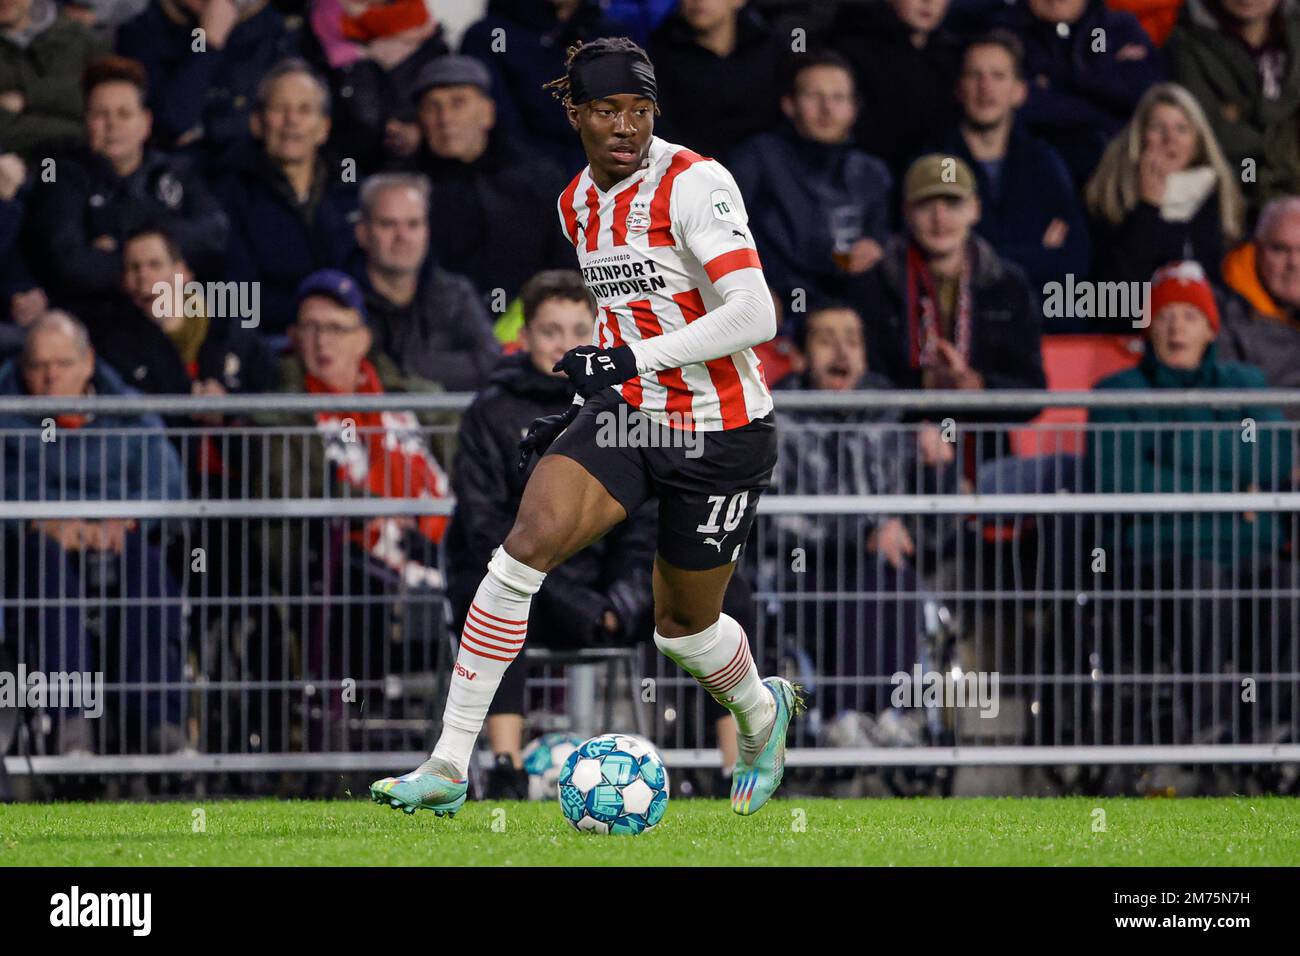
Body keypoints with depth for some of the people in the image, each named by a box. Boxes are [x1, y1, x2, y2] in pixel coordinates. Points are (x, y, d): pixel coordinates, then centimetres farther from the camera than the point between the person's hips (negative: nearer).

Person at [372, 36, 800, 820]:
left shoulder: (693, 183, -18)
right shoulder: (579, 204, 5)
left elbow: (753, 316, -26)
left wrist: (634, 360, -32)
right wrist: (581, 409, 16)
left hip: (721, 437, -5)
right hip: (627, 416, 5)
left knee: (683, 625, 10)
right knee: (529, 542, -18)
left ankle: (763, 712, 48)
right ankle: (449, 767, -16)